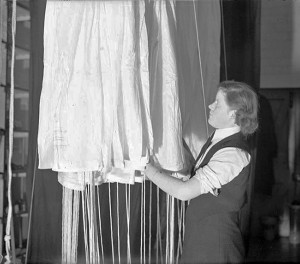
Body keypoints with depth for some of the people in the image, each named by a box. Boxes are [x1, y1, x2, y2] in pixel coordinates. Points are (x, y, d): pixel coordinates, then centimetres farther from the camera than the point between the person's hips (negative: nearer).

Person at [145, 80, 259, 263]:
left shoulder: (233, 155, -25)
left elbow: (185, 192, -29)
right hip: (200, 234, 9)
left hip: (215, 243, -8)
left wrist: (148, 168, -20)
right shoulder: (218, 138, 4)